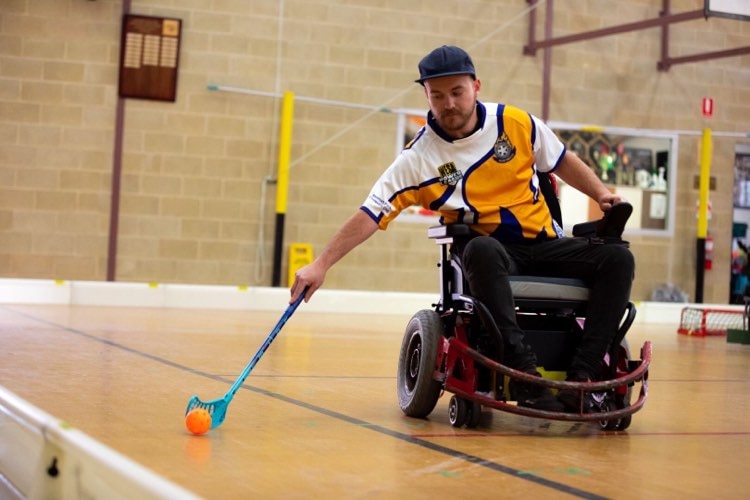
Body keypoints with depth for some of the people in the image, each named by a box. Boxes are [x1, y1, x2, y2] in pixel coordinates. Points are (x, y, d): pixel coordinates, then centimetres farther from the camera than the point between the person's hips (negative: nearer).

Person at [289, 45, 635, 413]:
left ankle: (581, 377, -28)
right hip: (489, 249, -3)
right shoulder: (419, 158, -7)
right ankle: (524, 374, -41)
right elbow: (371, 214, -9)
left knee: (617, 258, -20)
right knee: (481, 250, -39)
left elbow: (562, 162, 17)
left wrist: (600, 194, 3)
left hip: (544, 244, 4)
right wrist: (320, 266, -17)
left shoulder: (516, 123, 0)